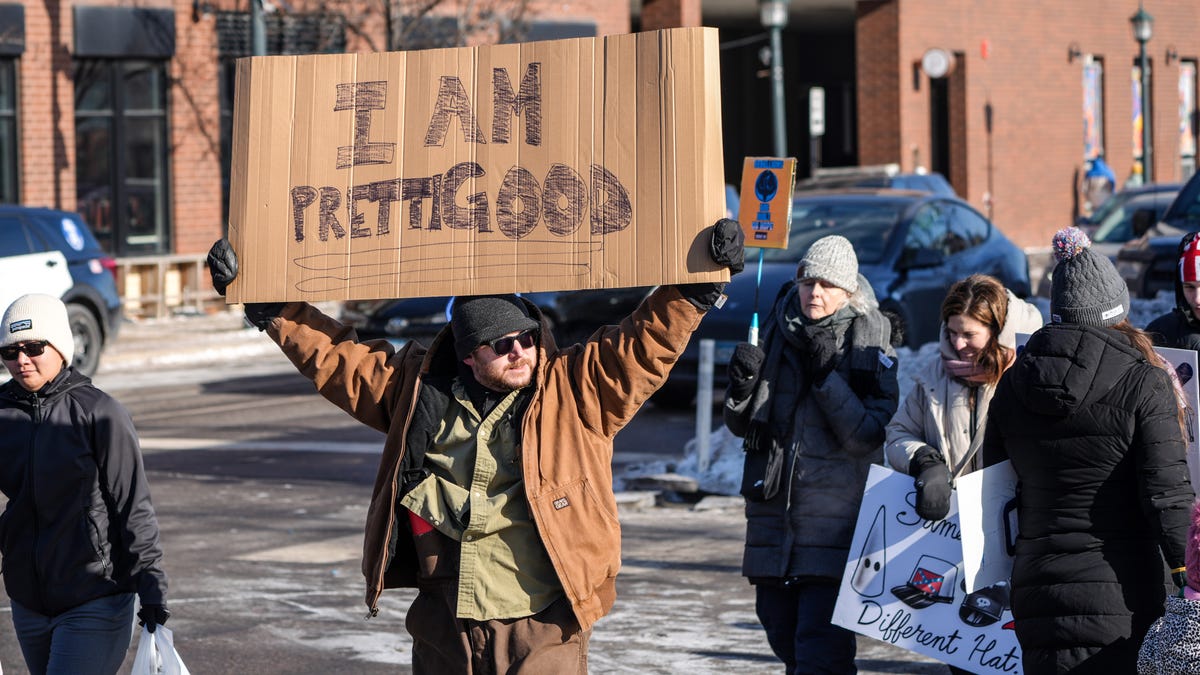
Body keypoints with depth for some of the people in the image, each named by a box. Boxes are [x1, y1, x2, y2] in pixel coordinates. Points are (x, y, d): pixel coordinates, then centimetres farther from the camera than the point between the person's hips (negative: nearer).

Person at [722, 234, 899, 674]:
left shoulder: (869, 343, -3)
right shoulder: (776, 332, 9)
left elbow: (867, 437, -12)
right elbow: (741, 425, 14)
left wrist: (827, 376, -18)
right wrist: (742, 385, -6)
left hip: (835, 512, -5)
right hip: (773, 504, 5)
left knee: (821, 636, -13)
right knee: (778, 621, 14)